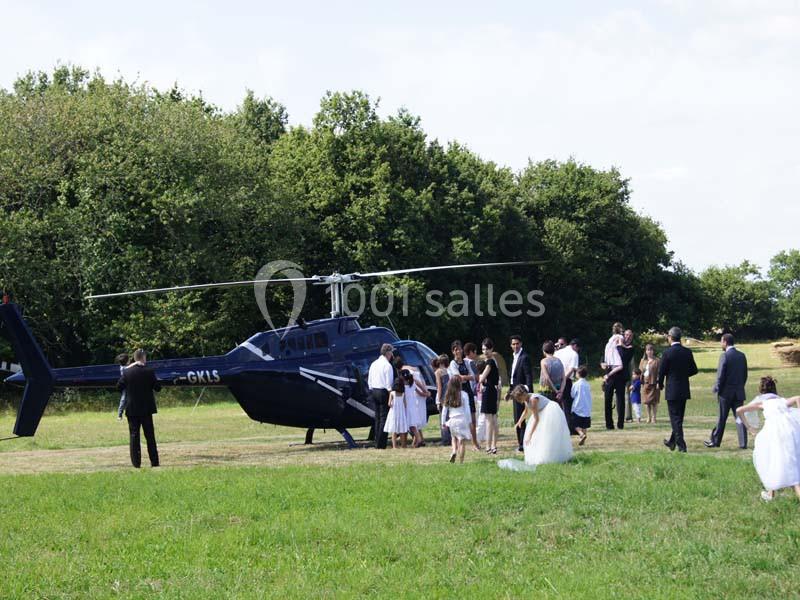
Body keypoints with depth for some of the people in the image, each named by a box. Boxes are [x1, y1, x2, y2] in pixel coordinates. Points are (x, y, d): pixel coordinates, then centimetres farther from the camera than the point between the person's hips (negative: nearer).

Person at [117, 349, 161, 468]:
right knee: (150, 435, 7)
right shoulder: (149, 371, -8)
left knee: (134, 435, 4)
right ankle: (154, 461, 8)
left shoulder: (126, 372, -6)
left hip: (132, 409, 0)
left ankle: (136, 462, -1)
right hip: (146, 408, 0)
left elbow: (119, 387, -1)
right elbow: (157, 387, -4)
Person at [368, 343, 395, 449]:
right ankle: (381, 445, -9)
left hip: (374, 392, 8)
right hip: (383, 392, -8)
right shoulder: (387, 365, -12)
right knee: (384, 418, -5)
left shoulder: (374, 364, 12)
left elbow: (369, 380, 15)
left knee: (377, 418, 12)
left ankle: (377, 443, 13)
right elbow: (389, 383, -15)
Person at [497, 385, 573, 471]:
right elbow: (526, 411, 21)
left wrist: (529, 435, -30)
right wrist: (520, 422, 12)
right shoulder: (526, 400, -3)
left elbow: (536, 419, -30)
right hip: (543, 414, 10)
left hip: (551, 411, -10)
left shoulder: (533, 399, -30)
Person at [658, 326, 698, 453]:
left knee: (675, 418, -1)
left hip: (672, 390, -5)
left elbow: (662, 371, -9)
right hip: (684, 390, 5)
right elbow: (694, 370, 6)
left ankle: (681, 445, -6)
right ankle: (672, 442, 30)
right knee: (678, 417, 17)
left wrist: (660, 384, 9)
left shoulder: (667, 352, -14)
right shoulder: (687, 352, 1)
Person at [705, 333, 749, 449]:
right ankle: (743, 443, -1)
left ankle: (715, 441, 14)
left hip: (726, 392, -5)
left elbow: (720, 375, -15)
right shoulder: (742, 356, 7)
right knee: (740, 417, 4)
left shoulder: (725, 356, -13)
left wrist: (717, 390, -5)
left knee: (722, 418, 4)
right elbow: (745, 375, 11)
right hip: (739, 392, 5)